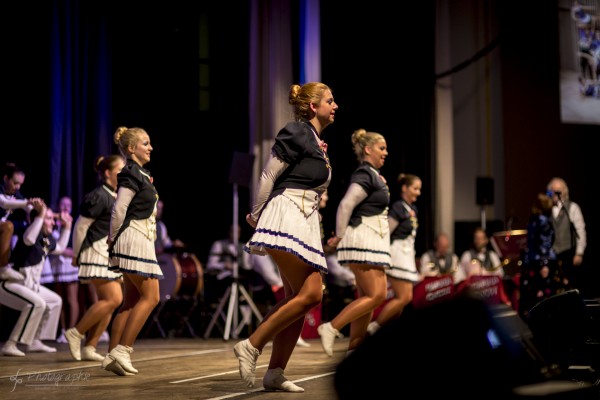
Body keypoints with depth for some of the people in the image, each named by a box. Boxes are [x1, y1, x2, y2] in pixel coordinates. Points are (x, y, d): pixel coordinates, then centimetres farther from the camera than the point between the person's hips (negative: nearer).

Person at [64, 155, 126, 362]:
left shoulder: (118, 197, 14)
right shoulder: (98, 196, -13)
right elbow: (81, 226, -9)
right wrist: (77, 254, -4)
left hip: (112, 255, 9)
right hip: (97, 253, -9)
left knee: (107, 302, 6)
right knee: (113, 299, -16)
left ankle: (89, 348, 9)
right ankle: (76, 333, -6)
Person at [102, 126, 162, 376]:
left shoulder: (140, 174, 18)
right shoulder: (131, 175, -12)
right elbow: (119, 209, -18)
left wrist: (114, 239, 12)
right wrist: (113, 238, -7)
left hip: (142, 240, 10)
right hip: (134, 239, -10)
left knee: (131, 300, 8)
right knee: (151, 297, -10)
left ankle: (113, 356, 7)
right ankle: (122, 351, -12)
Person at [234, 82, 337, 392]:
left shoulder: (316, 142, 20)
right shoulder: (296, 133, -7)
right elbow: (268, 176, -6)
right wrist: (256, 215, 1)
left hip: (306, 224, 9)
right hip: (287, 218, -9)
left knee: (295, 297, 4)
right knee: (310, 295, -17)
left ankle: (275, 373, 6)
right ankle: (251, 345, -12)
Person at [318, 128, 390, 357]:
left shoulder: (373, 175, 19)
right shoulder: (365, 175, -11)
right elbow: (345, 205, -19)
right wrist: (339, 237, -12)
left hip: (373, 242, 10)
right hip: (363, 240, -10)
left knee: (367, 297, 7)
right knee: (376, 295, -14)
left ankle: (354, 349, 8)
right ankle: (331, 328, -13)